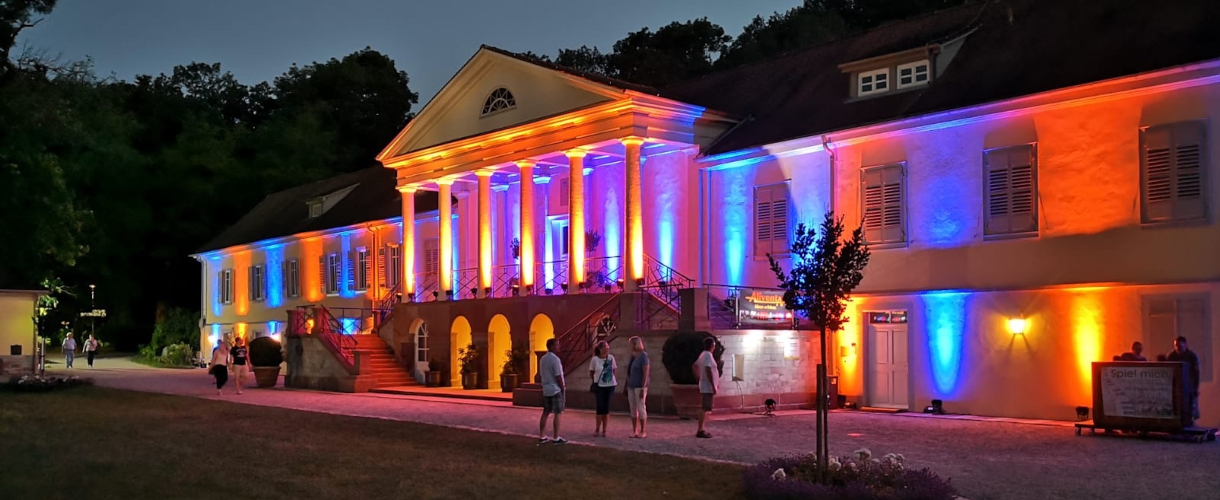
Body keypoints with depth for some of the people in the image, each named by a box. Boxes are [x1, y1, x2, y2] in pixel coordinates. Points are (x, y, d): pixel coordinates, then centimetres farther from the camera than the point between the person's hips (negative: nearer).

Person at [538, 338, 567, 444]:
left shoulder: (542, 359, 9)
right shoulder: (555, 359, -16)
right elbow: (558, 376, -17)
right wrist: (563, 388, -6)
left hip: (546, 389, 8)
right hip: (556, 389, -8)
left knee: (545, 413, 11)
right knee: (557, 413, -2)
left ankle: (542, 437, 13)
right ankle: (556, 438, -1)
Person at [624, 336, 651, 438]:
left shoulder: (643, 356, -14)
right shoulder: (632, 355, 10)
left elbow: (646, 373, -17)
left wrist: (643, 389, -21)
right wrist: (626, 386, 14)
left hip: (640, 386, -8)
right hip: (631, 386, 8)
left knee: (641, 408, -6)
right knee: (633, 408, 7)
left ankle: (643, 431, 0)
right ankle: (634, 431, 13)